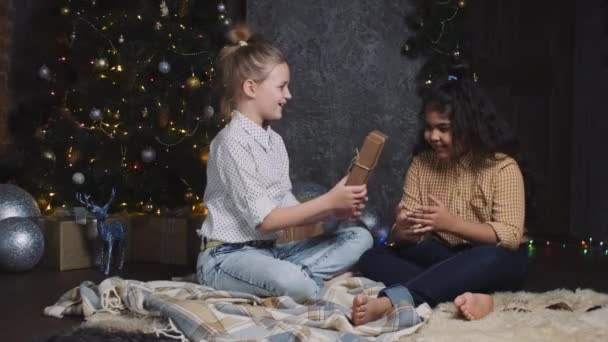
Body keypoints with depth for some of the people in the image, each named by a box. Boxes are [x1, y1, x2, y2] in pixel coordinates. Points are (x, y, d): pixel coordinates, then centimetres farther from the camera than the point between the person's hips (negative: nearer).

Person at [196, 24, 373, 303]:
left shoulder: (275, 141, 12)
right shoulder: (232, 141, -15)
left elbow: (288, 210, 8)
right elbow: (265, 220, -18)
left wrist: (334, 210, -9)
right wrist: (329, 201, -17)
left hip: (270, 252, 9)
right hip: (228, 258, -9)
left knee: (359, 237, -2)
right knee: (291, 282, -40)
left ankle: (300, 281, -18)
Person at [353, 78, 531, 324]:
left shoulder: (501, 166, -10)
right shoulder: (422, 163, 1)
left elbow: (511, 236, -18)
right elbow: (402, 235, -4)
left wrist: (452, 223, -31)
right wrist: (402, 231, -29)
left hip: (492, 262, -4)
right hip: (441, 258, 4)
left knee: (491, 257, -39)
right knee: (372, 258, -19)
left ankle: (388, 302, -52)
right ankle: (467, 297, -38)